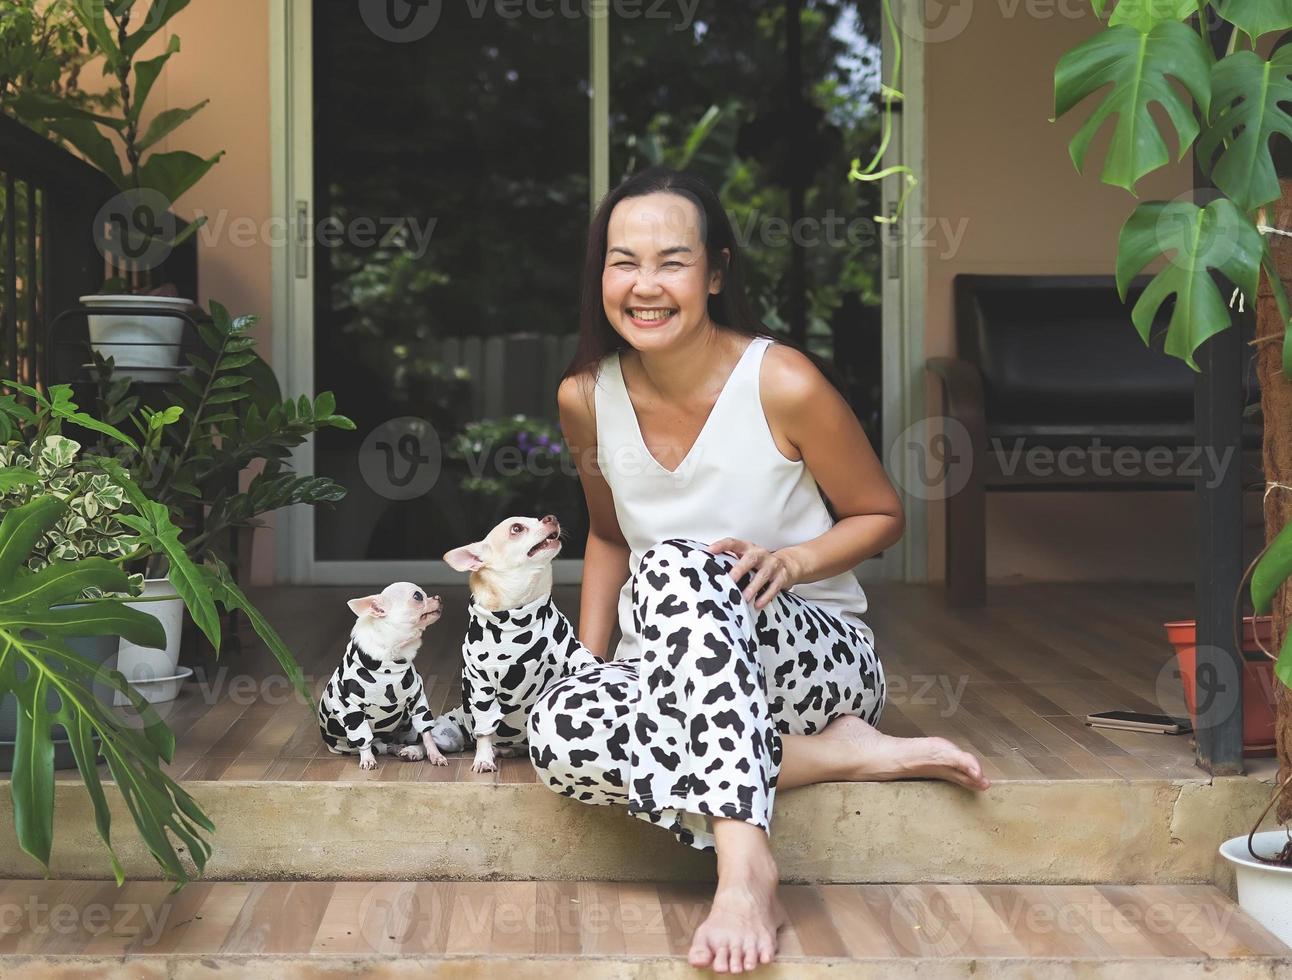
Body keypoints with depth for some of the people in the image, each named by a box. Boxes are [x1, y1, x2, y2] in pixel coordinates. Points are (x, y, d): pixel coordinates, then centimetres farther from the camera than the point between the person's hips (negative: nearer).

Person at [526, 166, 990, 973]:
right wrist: (587, 659, 4)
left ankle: (744, 863, -45)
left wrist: (792, 560, -20)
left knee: (672, 569, -36)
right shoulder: (585, 398, -3)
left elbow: (882, 516, 0)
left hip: (820, 652, -4)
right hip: (680, 672, 4)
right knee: (560, 730, -31)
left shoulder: (784, 385, -15)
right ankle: (837, 755, -19)